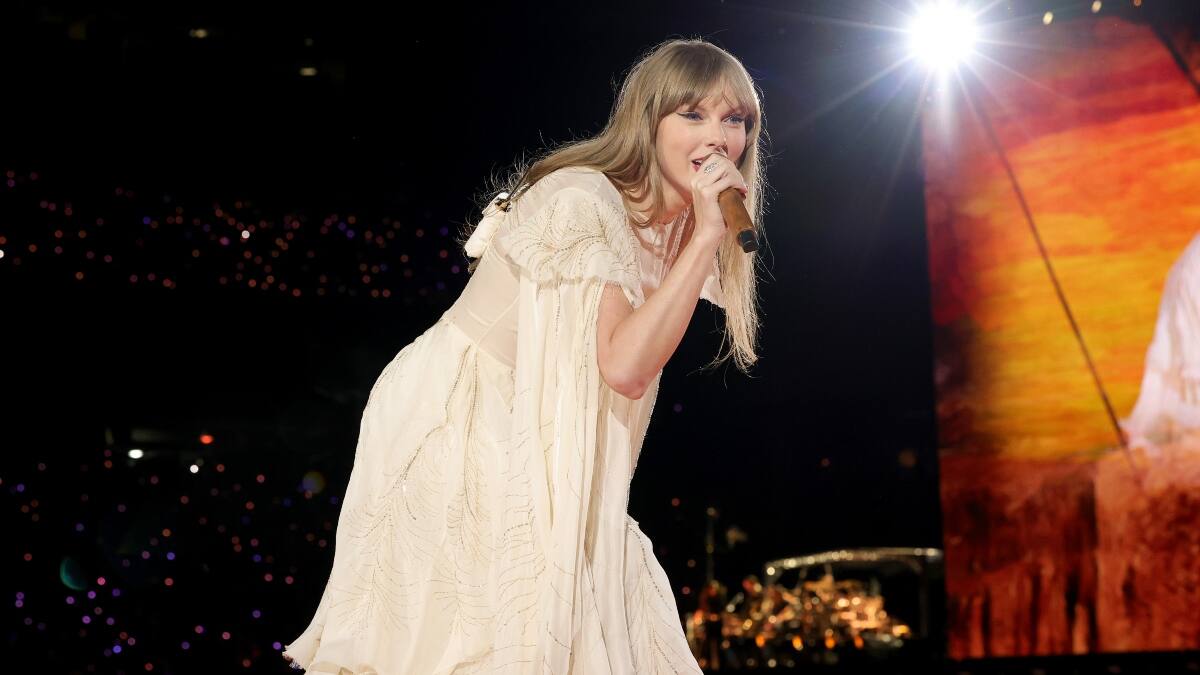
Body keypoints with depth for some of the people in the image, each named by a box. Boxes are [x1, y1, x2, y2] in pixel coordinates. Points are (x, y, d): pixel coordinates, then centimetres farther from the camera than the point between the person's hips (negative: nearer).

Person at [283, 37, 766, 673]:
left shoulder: (674, 226, 4)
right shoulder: (584, 199, -23)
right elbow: (625, 366, -32)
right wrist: (706, 237, -30)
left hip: (534, 446, 9)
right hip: (457, 435, -9)